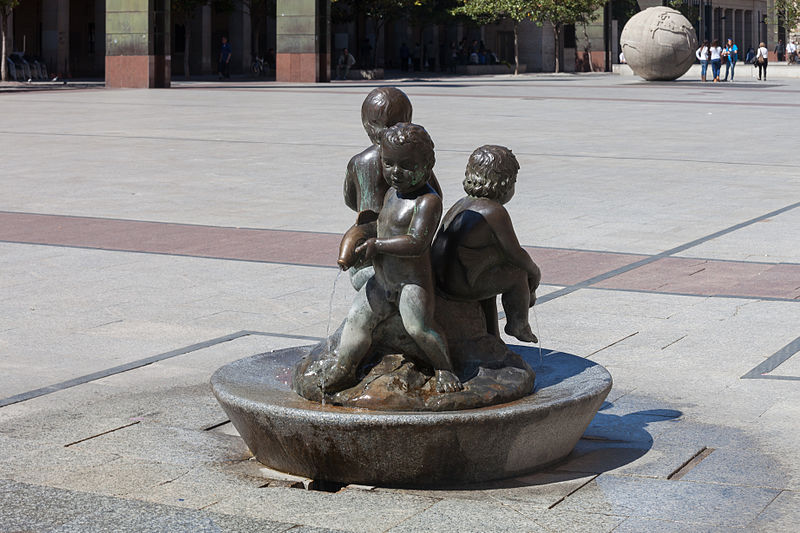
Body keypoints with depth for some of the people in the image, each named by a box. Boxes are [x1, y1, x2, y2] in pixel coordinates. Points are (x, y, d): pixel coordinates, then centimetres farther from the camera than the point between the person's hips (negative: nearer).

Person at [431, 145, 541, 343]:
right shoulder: (496, 212, -15)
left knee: (492, 277, 33)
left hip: (437, 279, 9)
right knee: (518, 273, 6)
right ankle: (519, 324, 27)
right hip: (461, 286, -9)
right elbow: (515, 254, -10)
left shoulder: (462, 204, 15)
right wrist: (535, 271, 12)